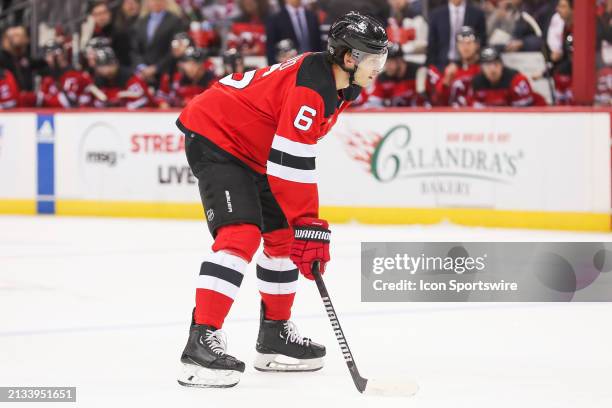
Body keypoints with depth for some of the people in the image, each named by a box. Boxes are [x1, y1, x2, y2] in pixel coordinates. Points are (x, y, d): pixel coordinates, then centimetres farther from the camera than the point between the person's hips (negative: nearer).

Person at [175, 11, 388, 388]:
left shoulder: (339, 85, 4)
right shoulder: (310, 86, -28)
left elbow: (297, 154, 17)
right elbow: (290, 163, -31)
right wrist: (310, 225, -27)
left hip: (254, 153, 11)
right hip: (214, 138, -11)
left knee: (283, 236, 13)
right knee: (241, 234, -24)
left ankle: (275, 335, 25)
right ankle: (202, 341, -28)